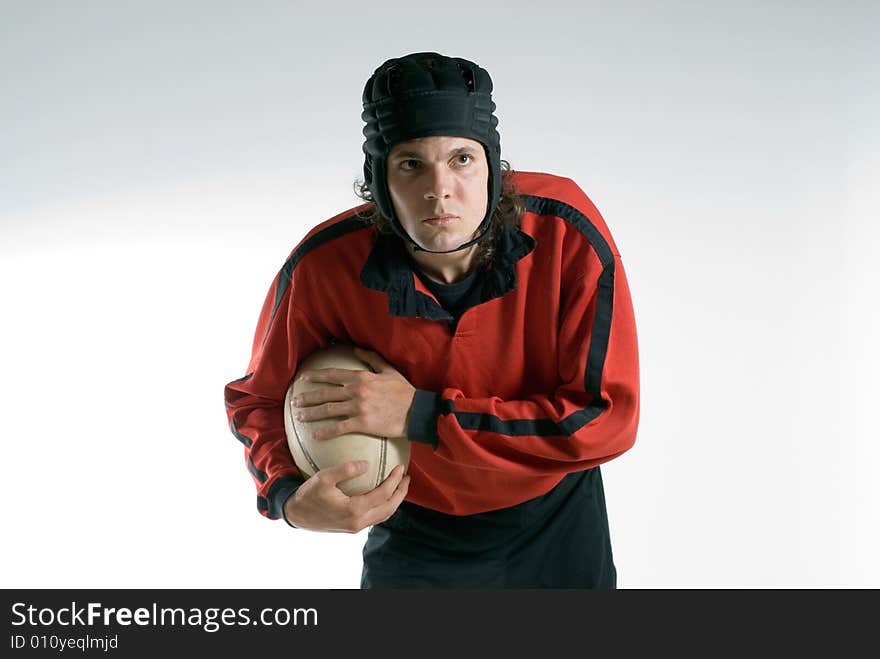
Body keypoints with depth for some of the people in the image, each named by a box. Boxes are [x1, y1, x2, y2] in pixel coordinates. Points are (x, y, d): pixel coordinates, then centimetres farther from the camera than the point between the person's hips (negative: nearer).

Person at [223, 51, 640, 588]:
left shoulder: (566, 232, -27)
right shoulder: (324, 269, -25)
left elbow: (608, 417, -27)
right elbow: (260, 398, -7)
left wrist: (422, 415, -31)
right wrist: (290, 497, -28)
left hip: (557, 525, 1)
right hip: (414, 536, 0)